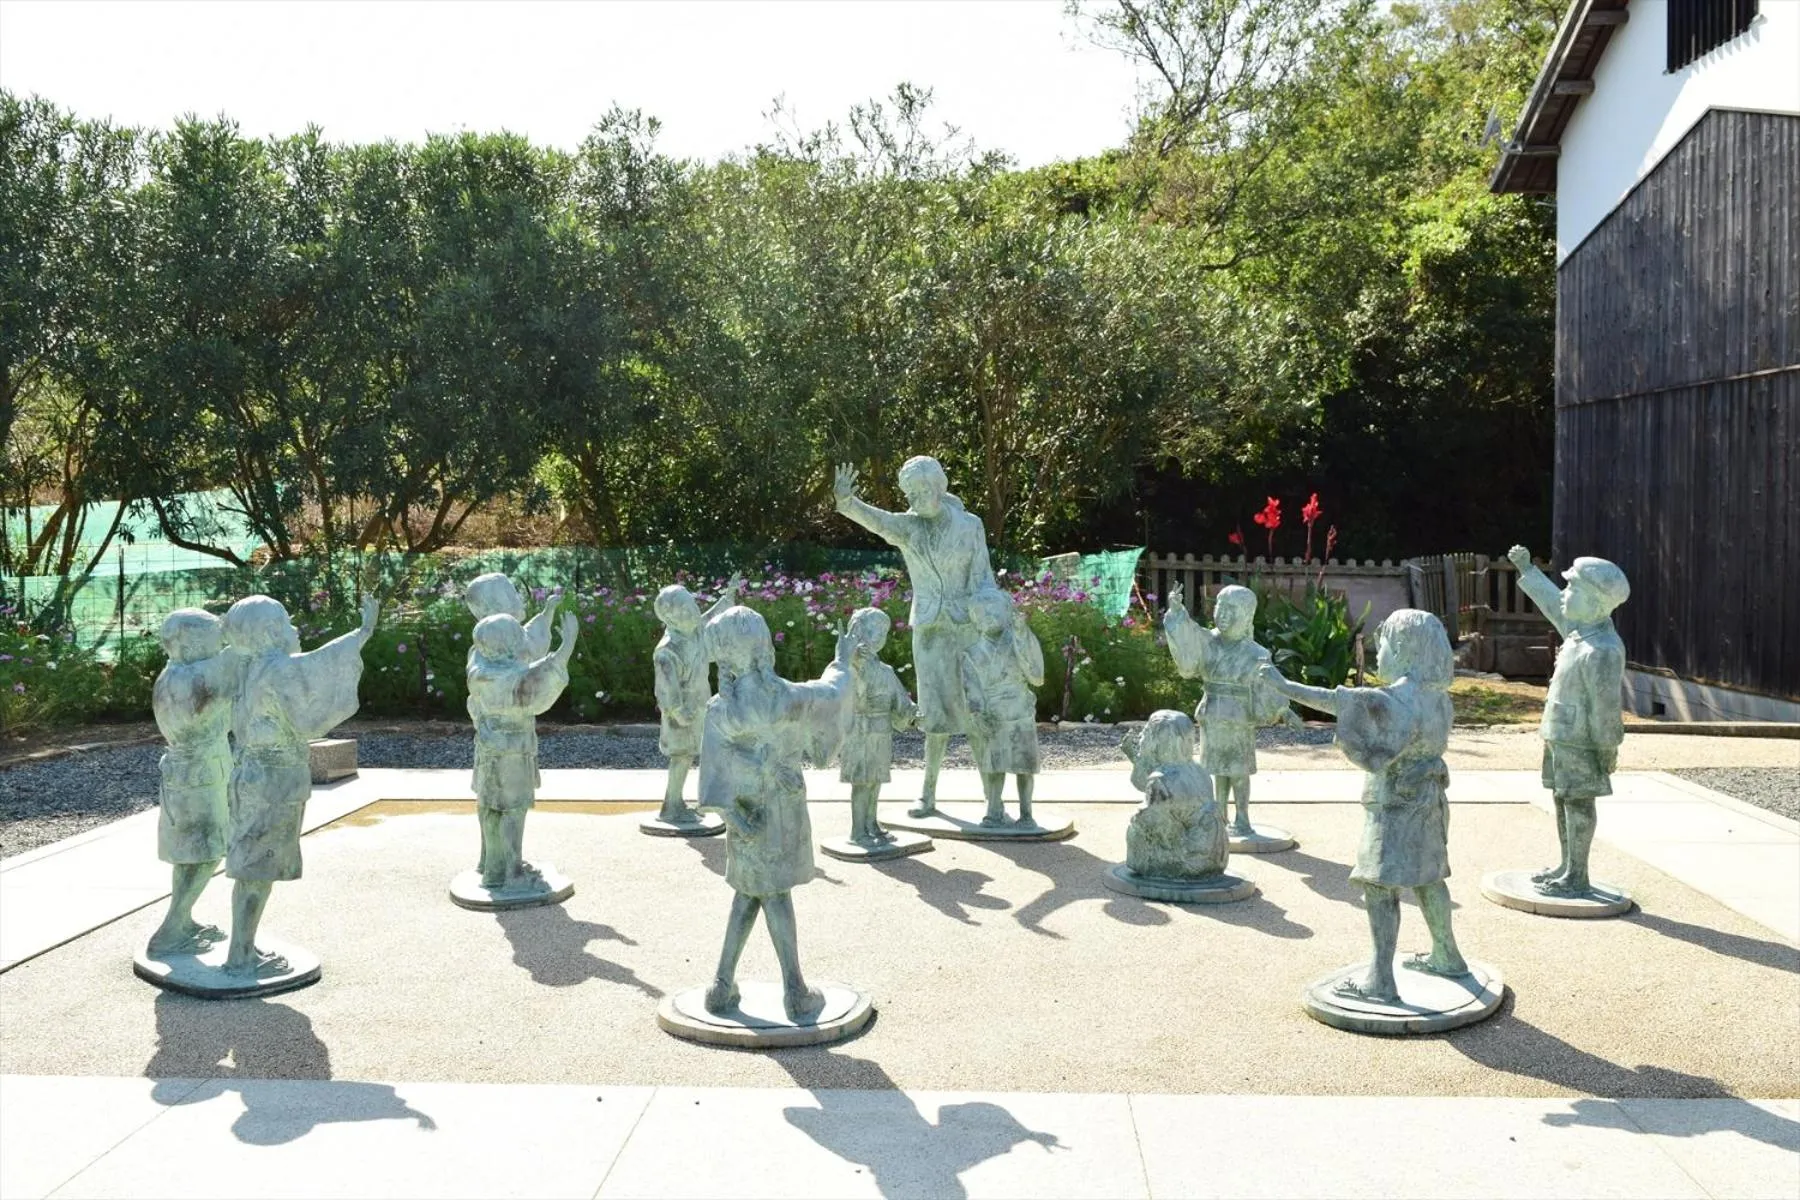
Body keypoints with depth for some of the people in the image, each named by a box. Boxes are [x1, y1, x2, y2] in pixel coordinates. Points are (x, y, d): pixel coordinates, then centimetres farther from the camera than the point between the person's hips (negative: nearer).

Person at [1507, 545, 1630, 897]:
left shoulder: (1602, 650, -24)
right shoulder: (1582, 628, 6)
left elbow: (1607, 704, -21)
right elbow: (1554, 606, 25)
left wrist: (1607, 749, -17)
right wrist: (1527, 569, 31)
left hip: (1580, 742, -10)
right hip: (1561, 736, 10)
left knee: (1577, 802, -2)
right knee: (1562, 799, 17)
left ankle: (1577, 878, 6)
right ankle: (1567, 866, 28)